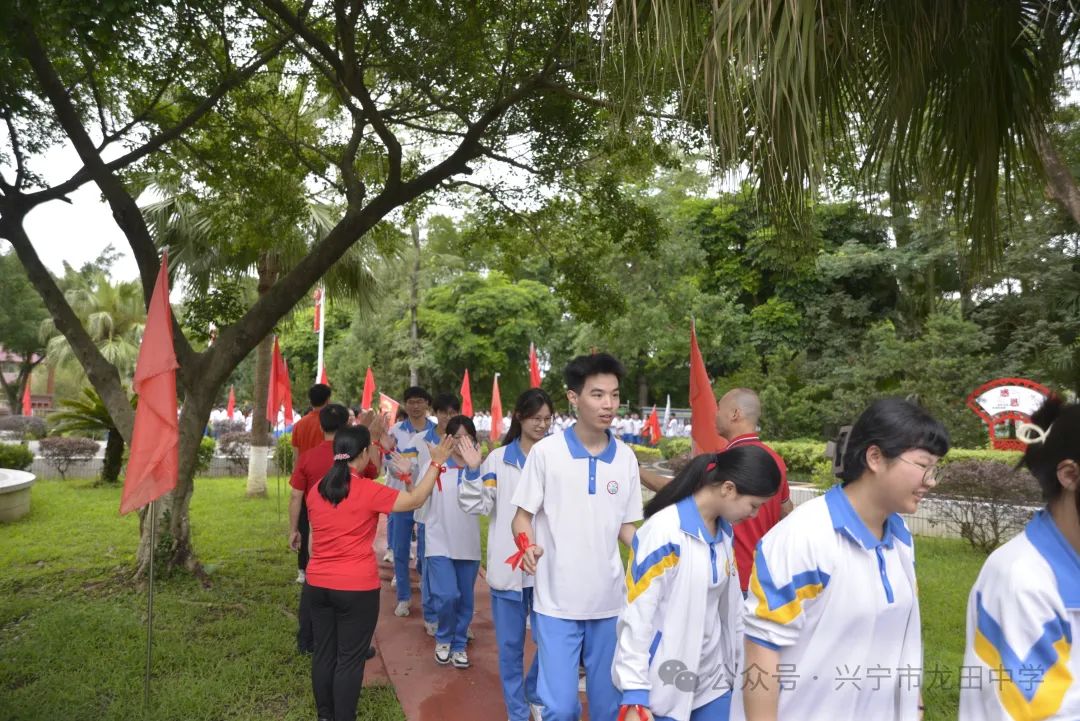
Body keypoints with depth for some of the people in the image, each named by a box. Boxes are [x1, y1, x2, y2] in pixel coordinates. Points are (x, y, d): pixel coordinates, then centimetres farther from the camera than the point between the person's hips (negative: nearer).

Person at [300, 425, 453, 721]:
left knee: (323, 653, 17)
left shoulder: (315, 490, 1)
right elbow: (415, 500, -8)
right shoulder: (368, 491, -15)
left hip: (317, 585, 6)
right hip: (356, 588, -6)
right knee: (350, 659, 6)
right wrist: (436, 464, -1)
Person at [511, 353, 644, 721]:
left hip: (610, 600, 4)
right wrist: (528, 546, -23)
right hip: (557, 601, -3)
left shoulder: (625, 457, 1)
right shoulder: (546, 451, -10)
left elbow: (626, 526, 8)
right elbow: (523, 515, -3)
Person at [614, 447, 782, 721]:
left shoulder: (724, 532, 3)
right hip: (666, 686, -6)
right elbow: (637, 616, -18)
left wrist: (743, 666, 15)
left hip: (714, 681, 6)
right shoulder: (664, 532, -20)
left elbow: (731, 607, 11)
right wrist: (634, 695, -16)